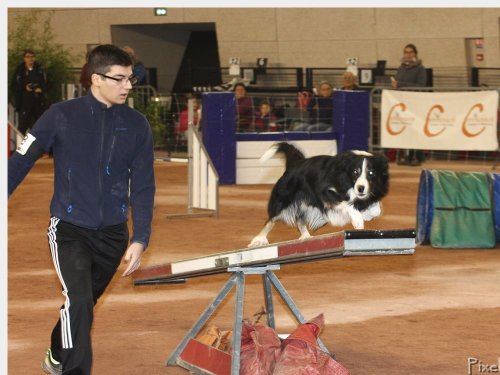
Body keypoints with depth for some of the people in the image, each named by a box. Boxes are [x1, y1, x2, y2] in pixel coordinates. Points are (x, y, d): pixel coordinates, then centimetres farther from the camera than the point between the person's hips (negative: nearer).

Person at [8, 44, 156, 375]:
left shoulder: (136, 125, -1)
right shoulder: (62, 116, -9)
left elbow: (143, 186, 1)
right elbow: (21, 162, -4)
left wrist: (140, 240, -5)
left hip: (113, 234, 3)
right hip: (69, 229, -3)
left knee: (84, 304, 18)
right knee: (79, 301, -21)